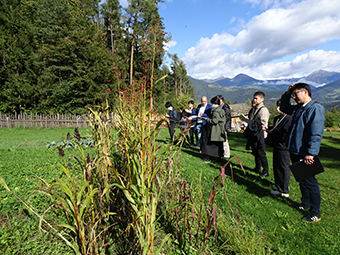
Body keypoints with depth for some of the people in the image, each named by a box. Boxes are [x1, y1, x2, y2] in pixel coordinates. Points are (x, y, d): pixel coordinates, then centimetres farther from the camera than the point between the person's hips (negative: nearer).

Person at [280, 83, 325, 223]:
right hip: (295, 151, 9)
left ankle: (315, 213, 16)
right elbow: (284, 108, 32)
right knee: (302, 180, 20)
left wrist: (310, 153, -23)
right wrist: (287, 94, 16)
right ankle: (305, 203, 38)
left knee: (309, 181, 2)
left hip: (305, 154, -9)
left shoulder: (316, 108, -14)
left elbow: (316, 133, -20)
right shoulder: (298, 108, 12)